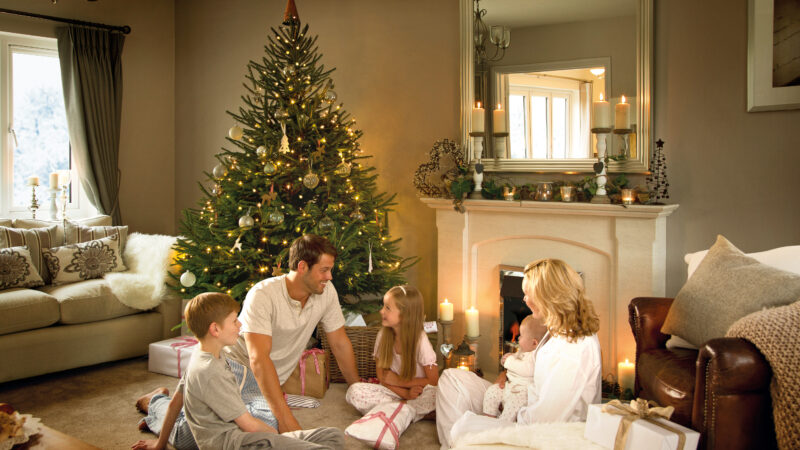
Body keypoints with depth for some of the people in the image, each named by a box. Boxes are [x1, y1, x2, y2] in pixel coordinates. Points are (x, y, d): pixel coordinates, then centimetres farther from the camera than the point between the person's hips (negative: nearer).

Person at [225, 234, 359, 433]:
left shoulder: (327, 292, -7)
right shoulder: (263, 295, -25)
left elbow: (340, 343, 5)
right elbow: (258, 359, -33)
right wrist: (285, 418, -38)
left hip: (274, 380, 4)